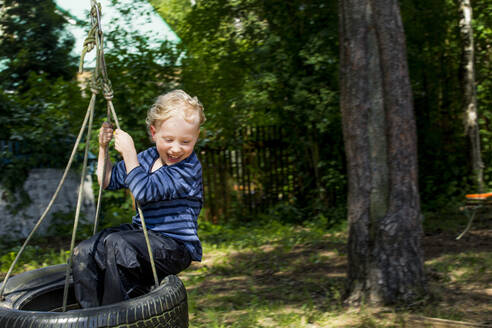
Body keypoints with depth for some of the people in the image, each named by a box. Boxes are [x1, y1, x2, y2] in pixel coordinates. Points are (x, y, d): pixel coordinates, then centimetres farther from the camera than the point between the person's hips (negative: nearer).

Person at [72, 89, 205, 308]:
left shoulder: (189, 168, -17)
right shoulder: (148, 157, 9)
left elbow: (144, 192, -27)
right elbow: (109, 181, 19)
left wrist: (129, 152, -21)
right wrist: (103, 148, 5)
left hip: (176, 246, -8)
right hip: (142, 234, 9)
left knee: (116, 243, -31)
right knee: (83, 253, -5)